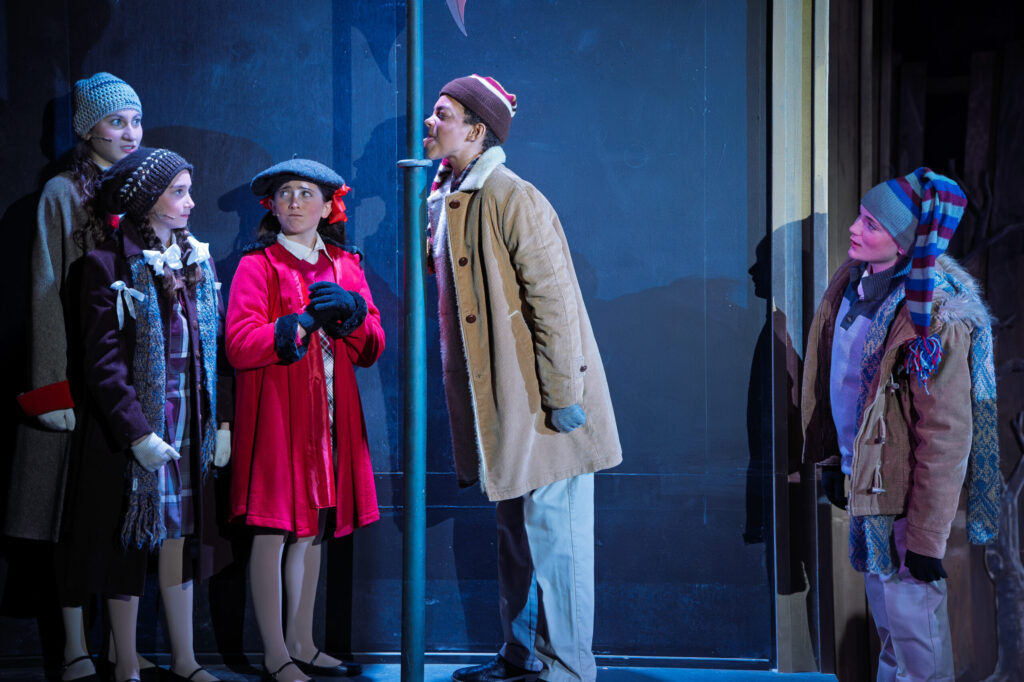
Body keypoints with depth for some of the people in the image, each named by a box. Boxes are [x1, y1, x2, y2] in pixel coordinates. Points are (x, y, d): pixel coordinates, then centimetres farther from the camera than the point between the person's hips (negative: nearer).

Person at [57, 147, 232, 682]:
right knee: (129, 539, 3)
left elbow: (217, 346, 10)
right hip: (131, 424, -5)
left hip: (190, 421, 5)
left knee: (181, 534, 11)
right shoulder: (108, 263, -9)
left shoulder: (200, 260, 8)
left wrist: (222, 422, 5)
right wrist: (137, 432, -18)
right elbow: (103, 358, -13)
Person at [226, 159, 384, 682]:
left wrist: (349, 310, -11)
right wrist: (308, 319, -18)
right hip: (275, 412, -5)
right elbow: (240, 344, -14)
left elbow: (371, 349, 8)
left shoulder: (346, 267, 14)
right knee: (273, 529, -5)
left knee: (314, 527, 10)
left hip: (331, 415, 5)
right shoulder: (257, 265, -1)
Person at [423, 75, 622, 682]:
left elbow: (554, 301, -18)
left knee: (552, 536, -2)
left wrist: (563, 397, -19)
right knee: (515, 534, 17)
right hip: (498, 405, 9)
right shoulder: (445, 201, 13)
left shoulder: (512, 198, -15)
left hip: (541, 402, -9)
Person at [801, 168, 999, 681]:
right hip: (863, 479, 8)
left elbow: (945, 439, -22)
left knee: (913, 621, 2)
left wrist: (926, 539, -20)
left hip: (905, 494, -8)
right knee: (885, 616, 22)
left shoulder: (937, 320, -25)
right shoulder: (852, 279, -2)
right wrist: (829, 457, 16)